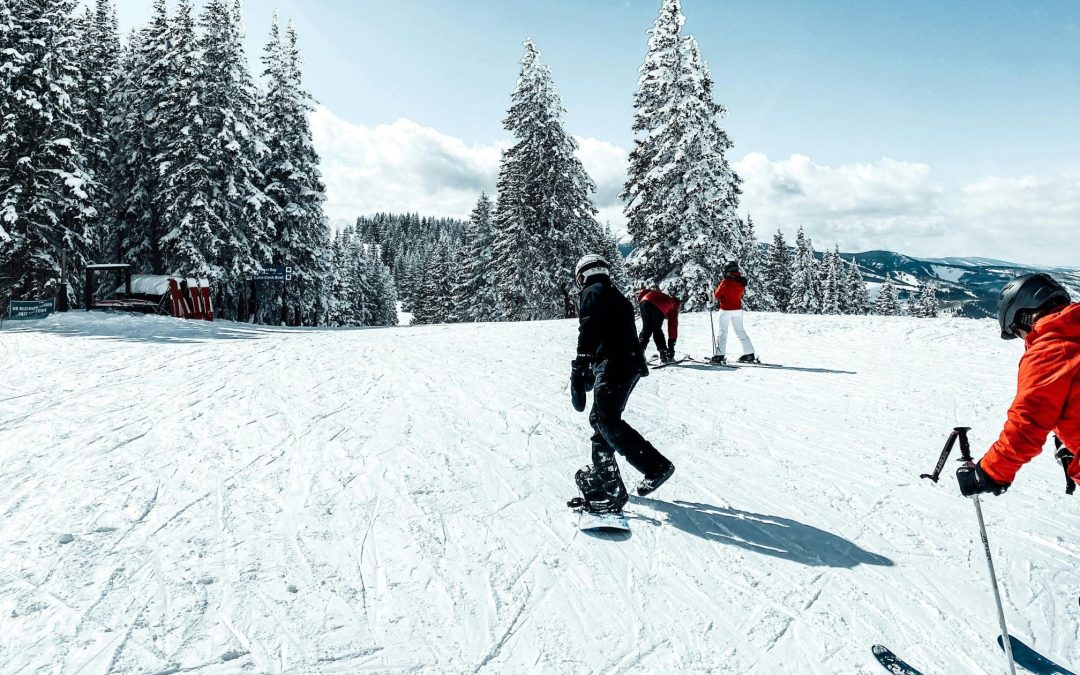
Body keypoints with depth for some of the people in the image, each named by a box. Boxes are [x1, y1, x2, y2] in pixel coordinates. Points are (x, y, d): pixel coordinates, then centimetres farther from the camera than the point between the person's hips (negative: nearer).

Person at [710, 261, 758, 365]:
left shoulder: (726, 281, -15)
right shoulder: (741, 282, 3)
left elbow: (717, 295, -11)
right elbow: (740, 295, 13)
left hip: (726, 310, -6)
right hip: (738, 309, 6)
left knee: (722, 332, 1)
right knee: (740, 331, 13)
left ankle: (720, 355, -4)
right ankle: (749, 354, 13)